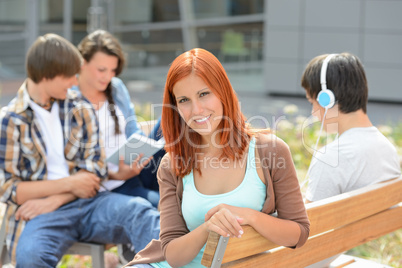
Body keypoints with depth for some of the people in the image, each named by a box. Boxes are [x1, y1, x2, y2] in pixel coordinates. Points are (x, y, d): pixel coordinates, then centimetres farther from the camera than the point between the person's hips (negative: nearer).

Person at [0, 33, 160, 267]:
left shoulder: (80, 109, 12)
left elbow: (96, 168, 6)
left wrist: (54, 201, -9)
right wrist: (68, 184, -8)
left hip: (86, 203, 3)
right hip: (39, 214, -3)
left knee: (138, 210, -28)